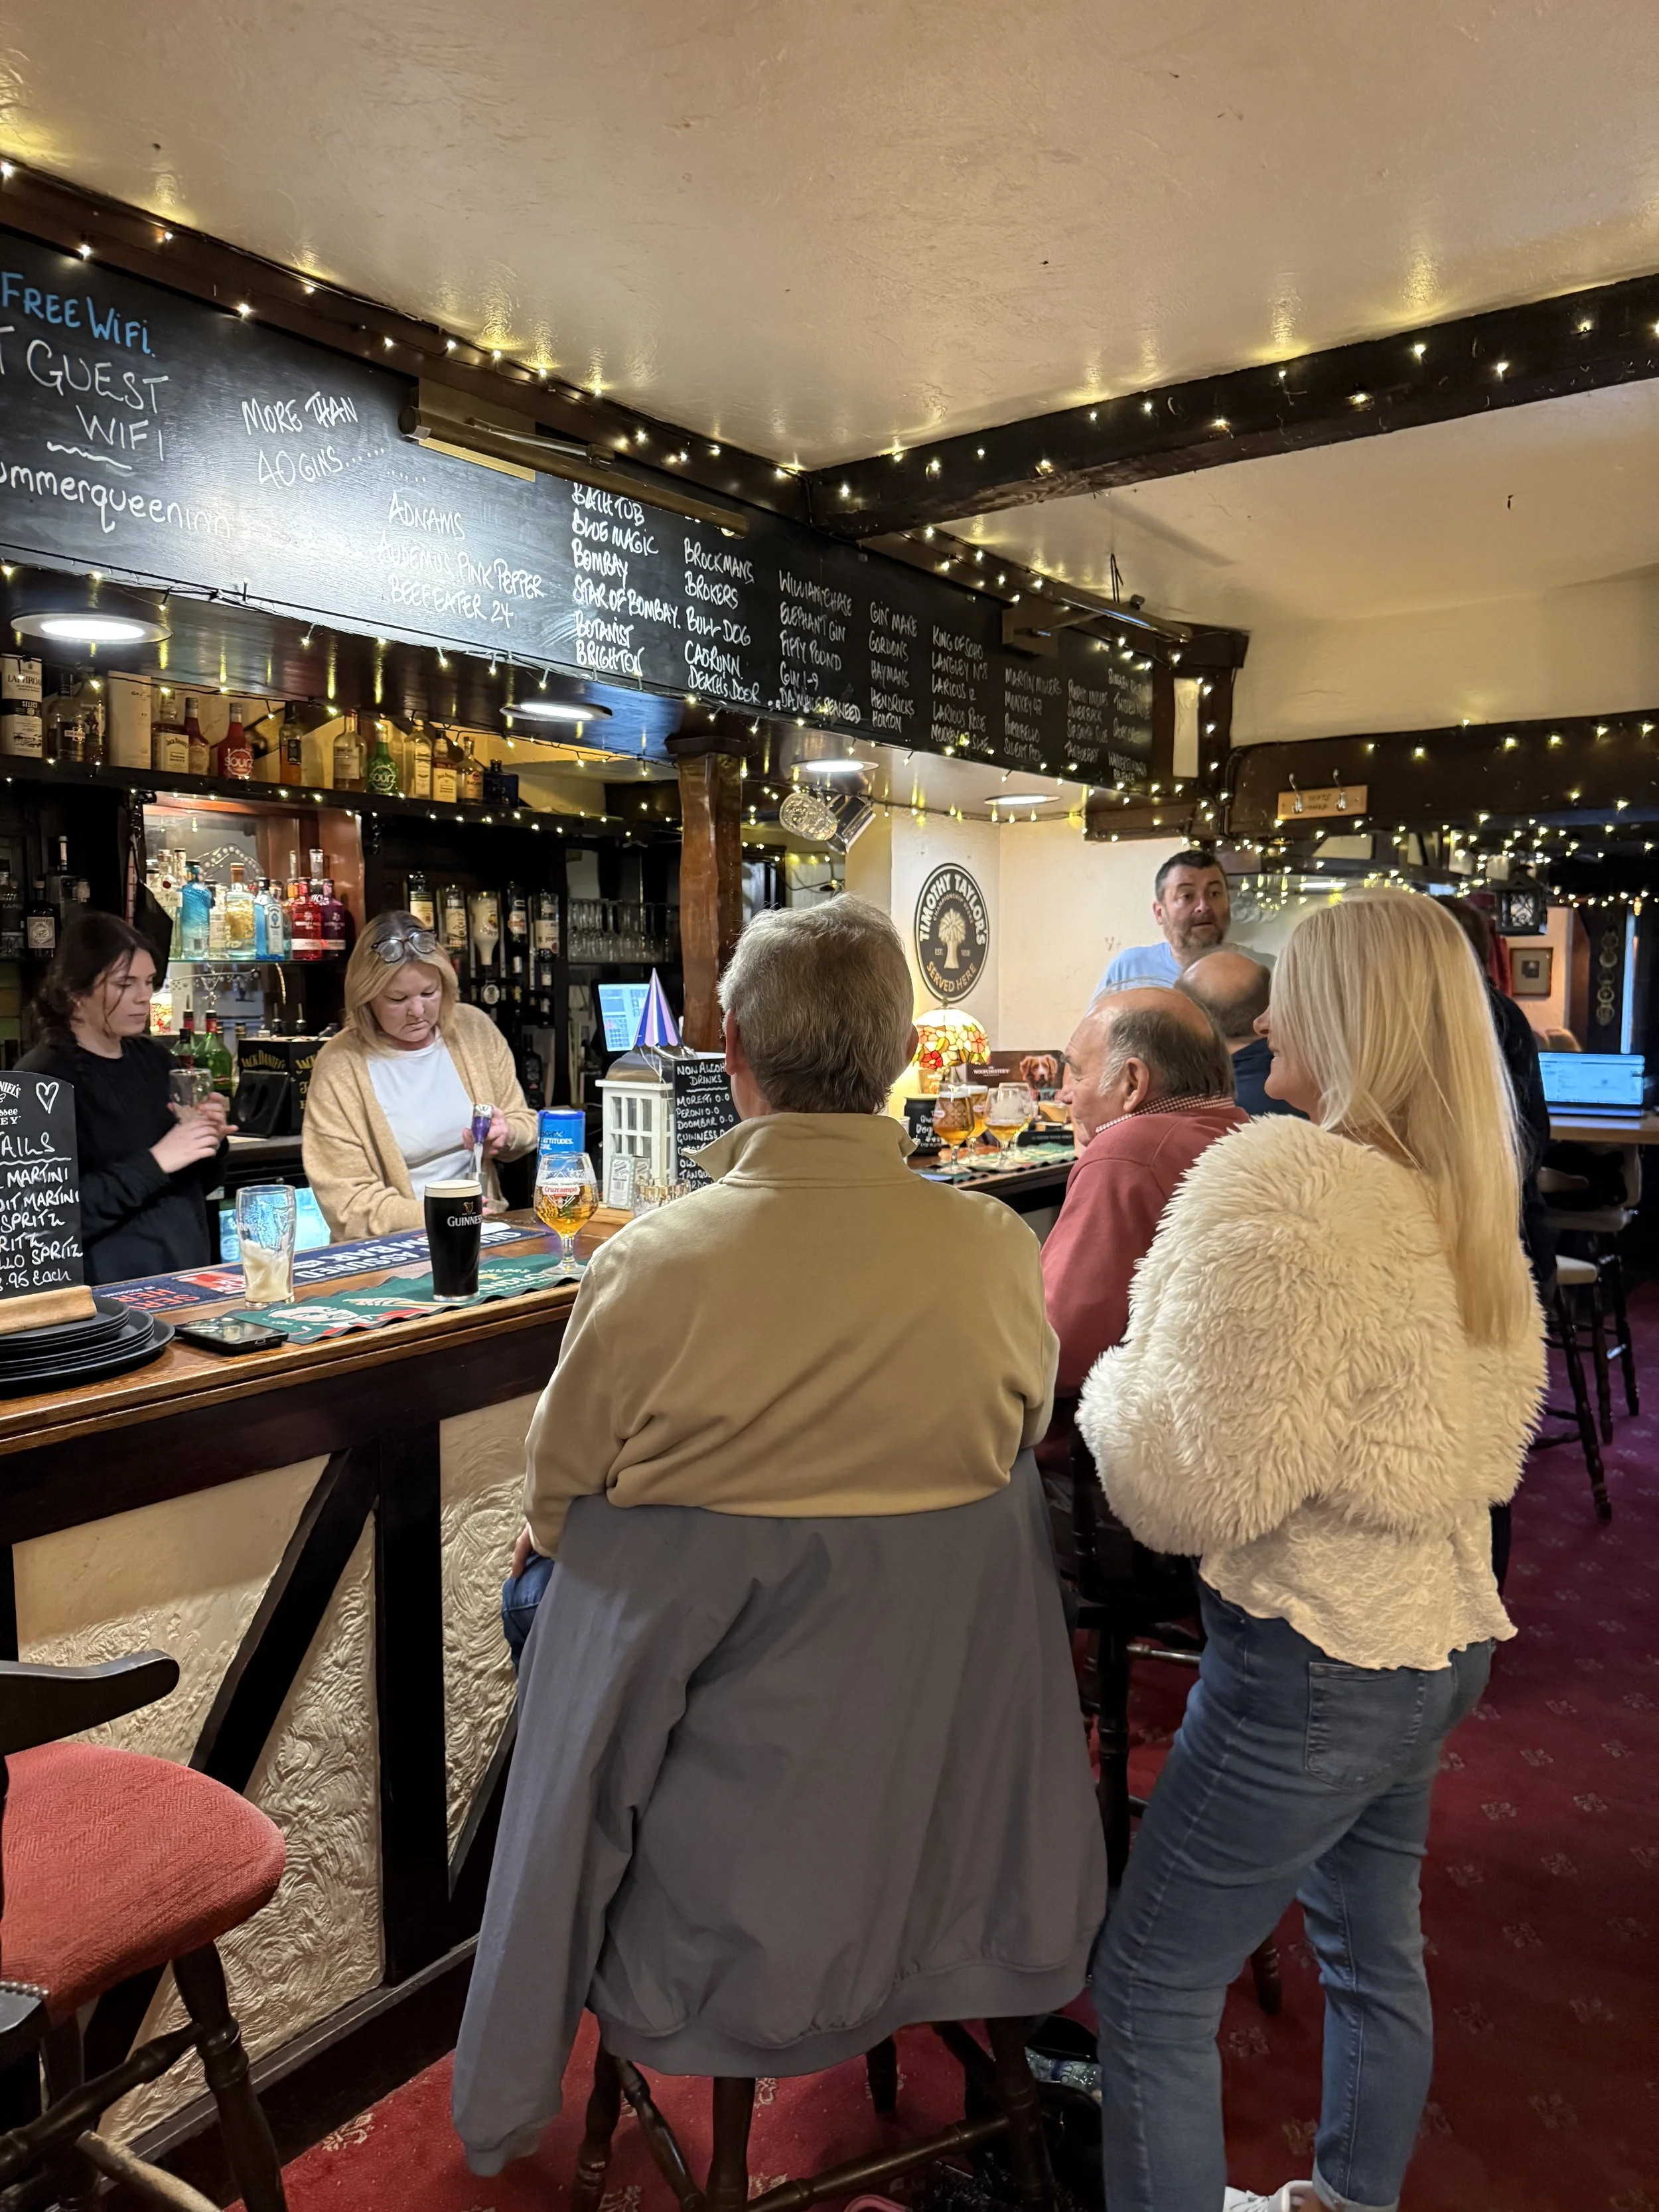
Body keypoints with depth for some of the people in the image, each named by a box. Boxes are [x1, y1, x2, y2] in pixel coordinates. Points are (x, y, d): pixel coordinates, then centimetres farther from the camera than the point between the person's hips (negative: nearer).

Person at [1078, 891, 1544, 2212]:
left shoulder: (1282, 1191, -23)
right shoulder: (1465, 1201, 4)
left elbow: (1195, 1493, -22)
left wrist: (1113, 1385, -4)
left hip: (1316, 1667, -9)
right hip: (1442, 1634, 10)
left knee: (1152, 1987, 6)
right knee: (1376, 1948, 26)